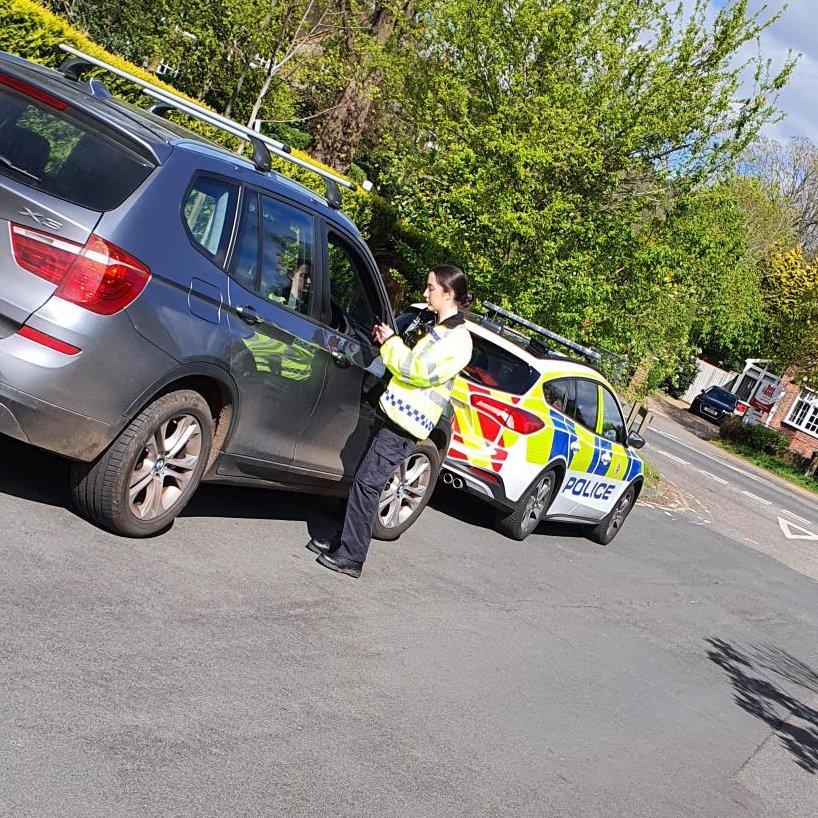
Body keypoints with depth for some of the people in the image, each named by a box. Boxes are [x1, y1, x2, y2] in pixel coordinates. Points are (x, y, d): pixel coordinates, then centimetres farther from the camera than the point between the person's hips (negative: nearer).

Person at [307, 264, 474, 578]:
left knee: (367, 482, -10)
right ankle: (342, 539, 20)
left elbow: (419, 371, -19)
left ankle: (351, 556, -5)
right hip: (393, 413, 9)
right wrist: (389, 342, 6)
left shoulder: (458, 339, -13)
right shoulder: (439, 328, 18)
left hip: (405, 423, -9)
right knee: (363, 478, 11)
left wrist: (391, 342, -7)